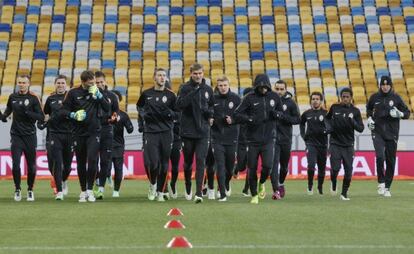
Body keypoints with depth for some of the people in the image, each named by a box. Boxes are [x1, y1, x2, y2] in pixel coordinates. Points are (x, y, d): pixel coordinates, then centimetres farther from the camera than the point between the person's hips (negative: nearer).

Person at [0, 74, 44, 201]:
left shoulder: (33, 98, -4)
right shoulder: (12, 97, 7)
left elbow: (41, 116, -10)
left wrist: (27, 112, -21)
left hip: (30, 136, -2)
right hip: (16, 135, 2)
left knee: (31, 166, 4)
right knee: (16, 164, -8)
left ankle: (30, 190, 23)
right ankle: (17, 189, 9)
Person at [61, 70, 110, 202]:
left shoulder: (98, 91, 4)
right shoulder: (73, 93, -1)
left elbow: (108, 109, -2)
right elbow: (62, 111, 1)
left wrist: (99, 96, -14)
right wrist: (73, 115, -18)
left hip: (94, 132, -1)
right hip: (79, 133, 1)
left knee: (92, 160, -14)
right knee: (81, 163, 7)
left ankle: (90, 190, -4)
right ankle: (83, 191, 19)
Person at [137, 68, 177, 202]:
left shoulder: (170, 95, 6)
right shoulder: (146, 94, 8)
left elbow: (177, 113, 11)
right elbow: (139, 106, 26)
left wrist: (169, 113, -10)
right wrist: (143, 114, 6)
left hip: (166, 132, 1)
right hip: (150, 132, -1)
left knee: (164, 164, 2)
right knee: (152, 163, -12)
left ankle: (160, 192, 13)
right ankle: (152, 184, 16)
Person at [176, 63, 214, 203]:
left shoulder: (208, 89, 8)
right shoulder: (185, 88, -2)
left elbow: (212, 106, 24)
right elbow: (180, 105, -16)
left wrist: (210, 114, 3)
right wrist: (193, 92, -23)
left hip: (203, 131, 1)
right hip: (187, 131, -1)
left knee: (200, 161, -9)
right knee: (188, 161, 10)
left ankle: (199, 192, -12)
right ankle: (188, 188, 32)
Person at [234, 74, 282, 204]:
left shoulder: (274, 97, 6)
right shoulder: (250, 98, -2)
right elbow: (237, 115, -3)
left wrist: (277, 114, -4)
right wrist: (249, 119, -20)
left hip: (269, 139, 1)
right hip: (253, 140, -1)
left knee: (267, 165, -14)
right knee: (252, 169, 2)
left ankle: (262, 183, 19)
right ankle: (254, 195, 19)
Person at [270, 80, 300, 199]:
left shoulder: (290, 103, 2)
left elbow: (297, 119, -3)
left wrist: (283, 116, -16)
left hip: (286, 138, 2)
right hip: (272, 137, -1)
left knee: (284, 165, 14)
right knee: (274, 163, -13)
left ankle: (281, 184, 39)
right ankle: (276, 190, -15)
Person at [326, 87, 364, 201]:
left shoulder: (355, 111, -1)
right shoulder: (334, 107, 1)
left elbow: (361, 129, -5)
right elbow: (328, 118, 21)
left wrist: (352, 121, -22)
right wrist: (329, 126, 1)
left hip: (348, 145, 0)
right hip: (335, 143, 0)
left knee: (348, 171, -2)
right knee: (335, 168, -10)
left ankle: (344, 193, 15)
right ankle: (333, 183, 22)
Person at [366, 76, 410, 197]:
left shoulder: (396, 97, 0)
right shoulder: (375, 97, 4)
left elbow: (407, 113, 5)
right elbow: (369, 108, 24)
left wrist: (400, 114, -16)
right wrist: (369, 118, 7)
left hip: (392, 133, 0)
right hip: (377, 132, 0)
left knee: (390, 161, 4)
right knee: (380, 156, -20)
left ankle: (387, 187, 15)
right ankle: (381, 182, -5)